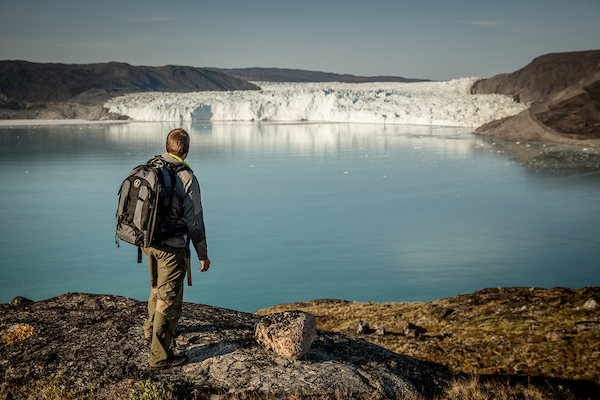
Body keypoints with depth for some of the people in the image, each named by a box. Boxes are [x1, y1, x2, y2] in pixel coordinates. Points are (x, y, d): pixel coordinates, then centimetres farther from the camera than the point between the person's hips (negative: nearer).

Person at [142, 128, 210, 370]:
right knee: (169, 300, 2)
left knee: (158, 286, 30)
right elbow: (194, 220, -15)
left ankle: (150, 330, 49)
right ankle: (159, 357, 9)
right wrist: (203, 253, -5)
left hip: (148, 241, 7)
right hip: (171, 247, -7)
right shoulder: (186, 178, -17)